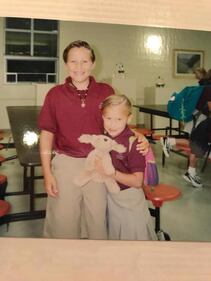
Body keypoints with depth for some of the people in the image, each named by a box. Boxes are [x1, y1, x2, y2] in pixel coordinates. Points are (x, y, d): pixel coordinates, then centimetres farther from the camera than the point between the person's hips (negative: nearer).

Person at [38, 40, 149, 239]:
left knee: (99, 219, 13)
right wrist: (47, 173, -4)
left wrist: (138, 138, -11)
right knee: (62, 222, 11)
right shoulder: (55, 94, -1)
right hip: (66, 163, 0)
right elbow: (47, 133, 1)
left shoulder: (106, 92, 1)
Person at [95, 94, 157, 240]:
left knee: (134, 236, 13)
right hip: (110, 197, 6)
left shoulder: (133, 142, -24)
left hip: (130, 200, -6)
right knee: (114, 234, 24)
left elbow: (137, 181, -23)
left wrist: (110, 172, -29)